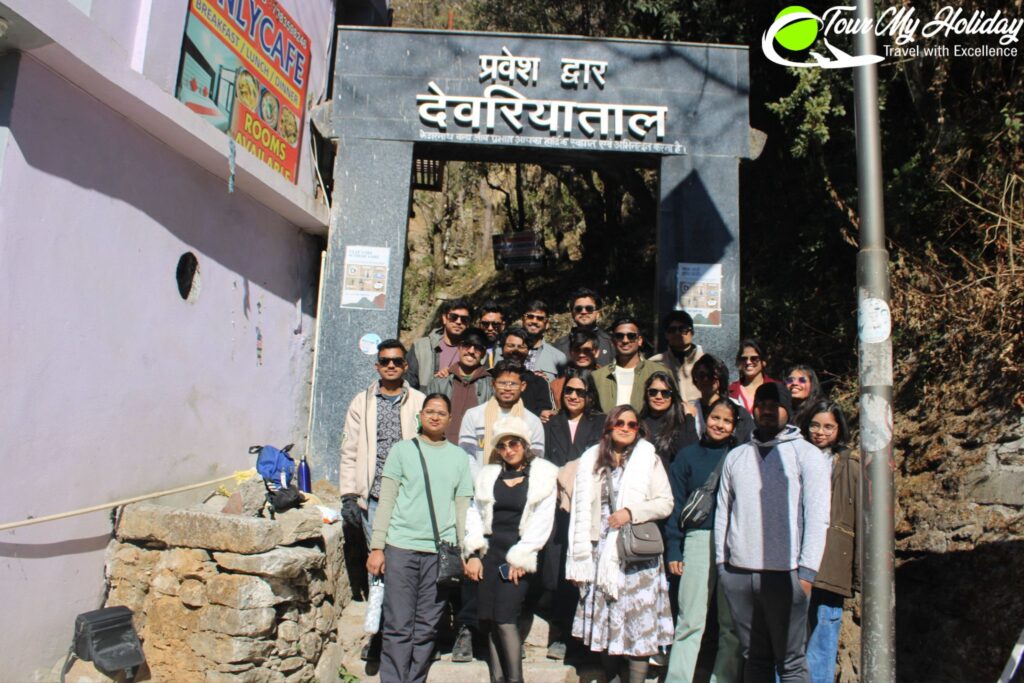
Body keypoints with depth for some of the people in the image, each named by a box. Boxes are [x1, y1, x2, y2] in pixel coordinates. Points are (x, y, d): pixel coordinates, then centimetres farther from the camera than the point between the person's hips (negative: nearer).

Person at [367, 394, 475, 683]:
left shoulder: (459, 457, 12)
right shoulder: (402, 450, 7)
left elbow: (462, 507, 11)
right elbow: (386, 500, 4)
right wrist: (377, 547, -1)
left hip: (441, 550, 2)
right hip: (401, 546, -1)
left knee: (427, 628, 5)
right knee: (398, 626, -2)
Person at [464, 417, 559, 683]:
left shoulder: (543, 475, 0)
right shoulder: (489, 474, 13)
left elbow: (542, 522, -5)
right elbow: (476, 514, 10)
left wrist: (520, 558, -9)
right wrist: (474, 554, 1)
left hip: (520, 554, -4)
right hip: (490, 551, 4)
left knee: (505, 616, -11)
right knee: (489, 620, 2)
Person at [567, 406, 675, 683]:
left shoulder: (649, 459, 3)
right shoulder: (592, 460, 10)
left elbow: (665, 503, -1)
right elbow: (582, 509, 10)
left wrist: (631, 512, -14)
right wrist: (581, 556, 7)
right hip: (601, 552, 3)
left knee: (638, 620, -3)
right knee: (604, 620, 8)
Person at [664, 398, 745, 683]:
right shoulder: (688, 455, 9)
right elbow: (675, 505, 7)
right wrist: (673, 550, -1)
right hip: (699, 539, -1)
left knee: (733, 623, 5)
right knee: (690, 622, -1)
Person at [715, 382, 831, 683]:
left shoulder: (807, 455, 3)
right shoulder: (736, 456, 15)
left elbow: (817, 517, -3)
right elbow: (723, 511, 14)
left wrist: (807, 571, -10)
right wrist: (721, 561, 8)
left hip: (785, 573, -3)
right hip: (738, 573, 4)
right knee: (755, 658, 10)